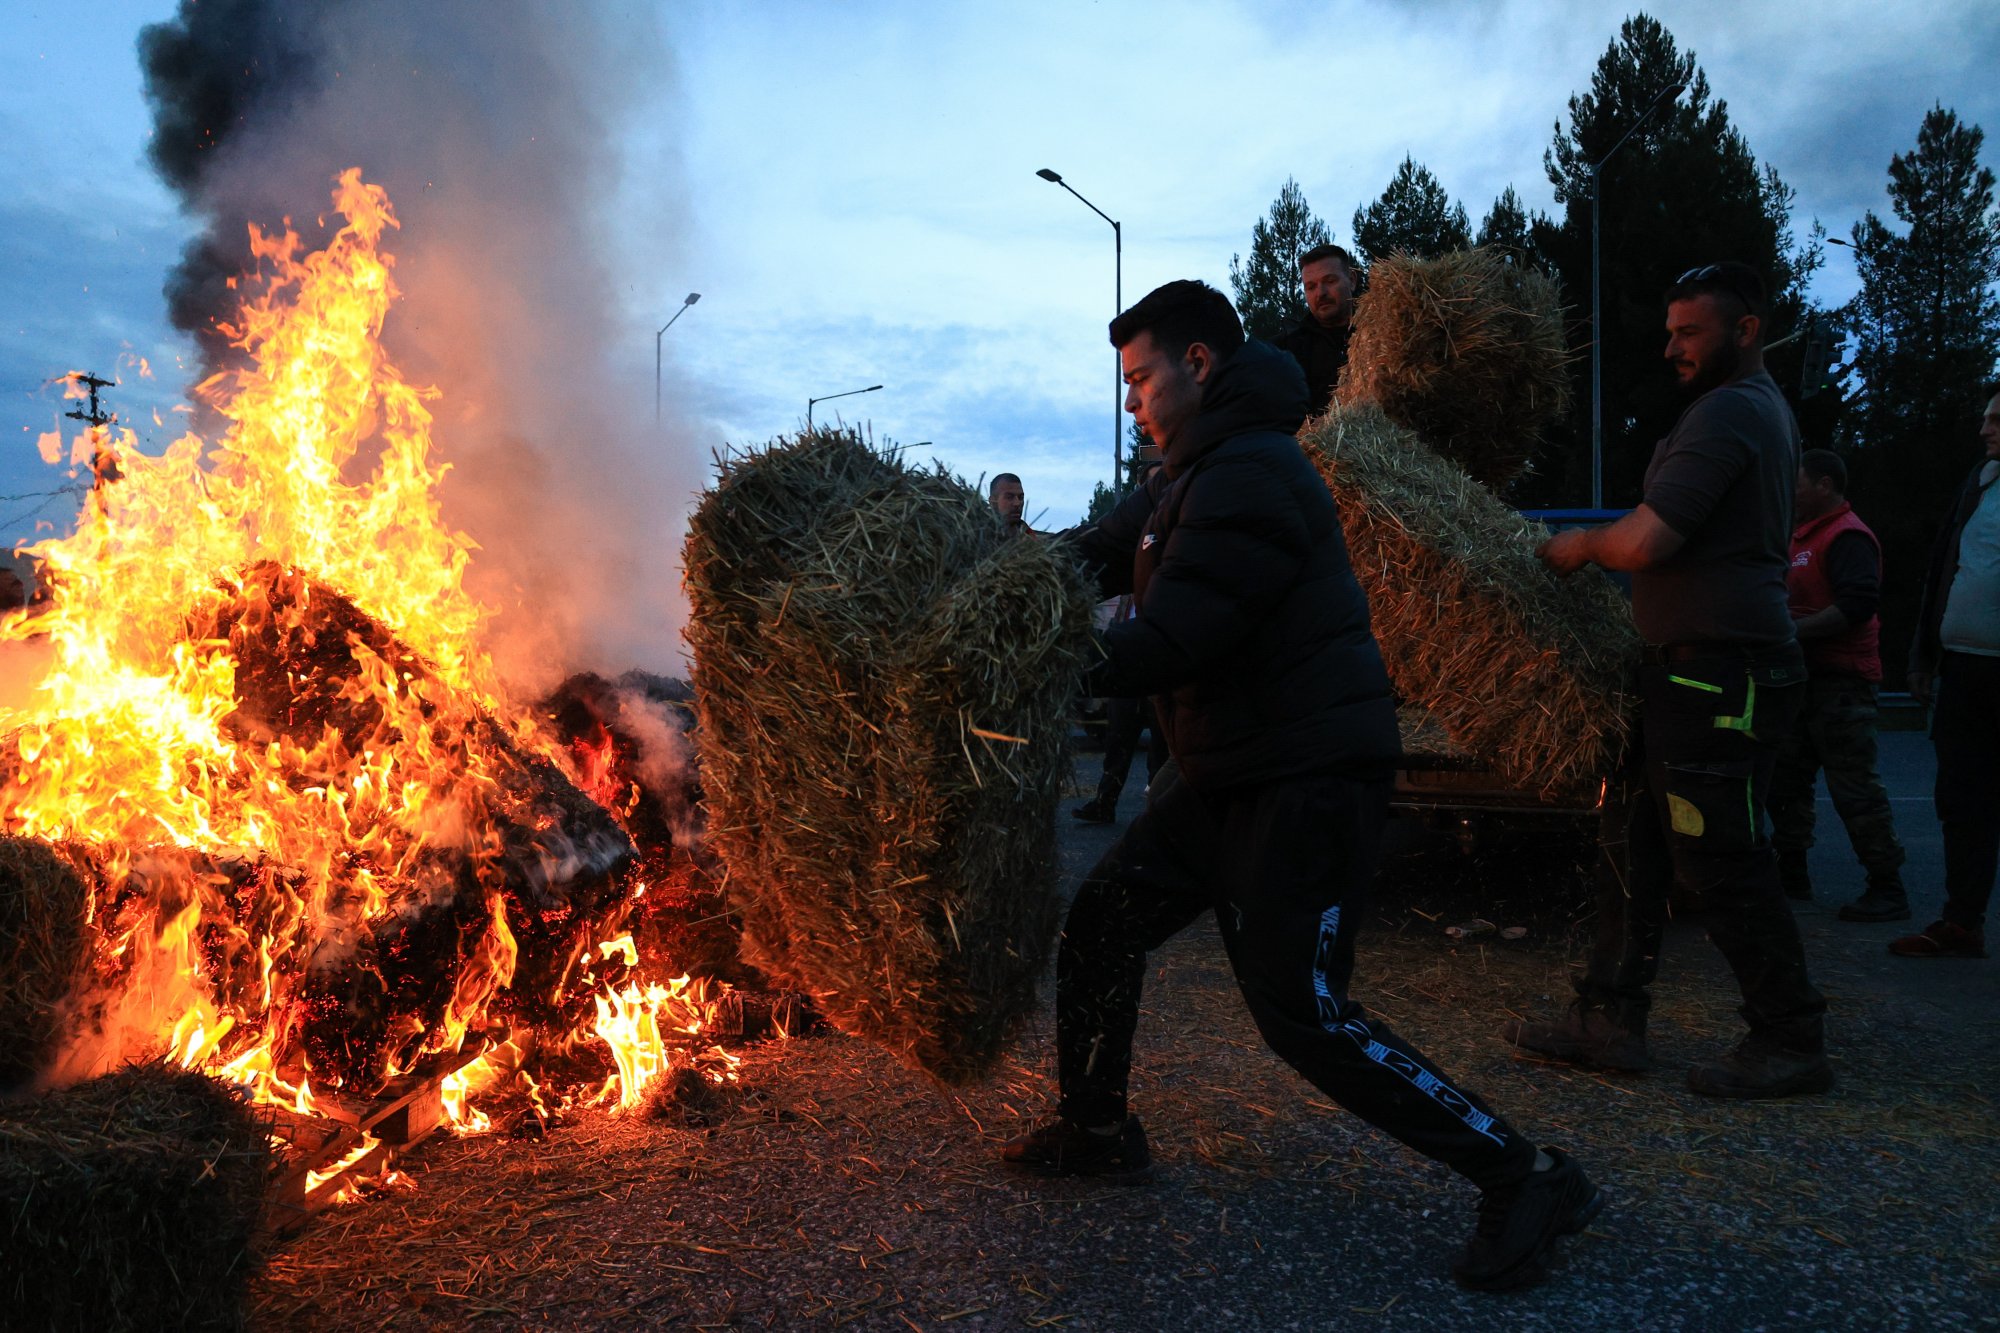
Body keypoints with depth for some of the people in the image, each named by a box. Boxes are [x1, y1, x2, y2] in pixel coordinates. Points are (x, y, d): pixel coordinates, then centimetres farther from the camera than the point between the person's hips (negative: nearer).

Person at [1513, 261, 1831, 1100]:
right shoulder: (1766, 408, 19)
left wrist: (1582, 544, -4)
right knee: (1635, 843, 11)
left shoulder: (1725, 415, -15)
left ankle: (1792, 1044, 12)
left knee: (1721, 868, -3)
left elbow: (1642, 543, -24)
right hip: (1697, 669, 11)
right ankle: (1610, 1021, 16)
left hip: (1721, 675, -11)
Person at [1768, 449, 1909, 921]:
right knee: (1786, 778, 13)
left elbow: (1856, 606, -25)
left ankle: (1888, 890, -1)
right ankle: (1792, 874, 22)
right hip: (1804, 676, 10)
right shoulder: (1805, 533, 19)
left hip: (1839, 682, -10)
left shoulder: (1848, 537, -13)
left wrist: (1792, 631, -25)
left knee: (1854, 788, -8)